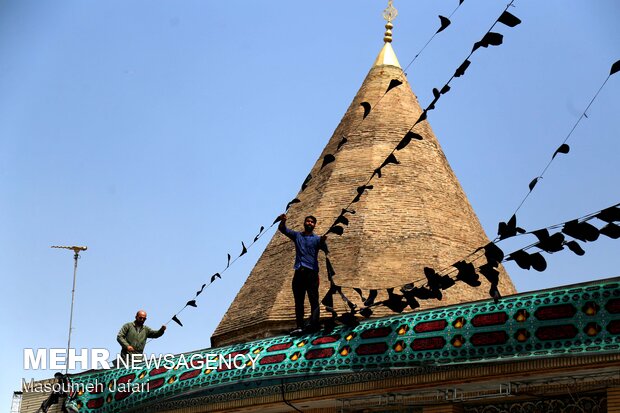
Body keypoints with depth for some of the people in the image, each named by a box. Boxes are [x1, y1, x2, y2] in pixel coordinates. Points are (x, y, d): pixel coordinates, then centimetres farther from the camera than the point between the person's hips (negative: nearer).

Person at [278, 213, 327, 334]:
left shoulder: (317, 239, 9)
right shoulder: (297, 236, 18)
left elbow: (325, 249, -8)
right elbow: (283, 229, 9)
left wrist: (323, 242, -31)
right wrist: (283, 221, -14)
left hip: (311, 272, -4)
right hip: (299, 272, 4)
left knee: (313, 299, -11)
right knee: (298, 301, 0)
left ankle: (313, 323, -22)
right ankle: (300, 326, -2)